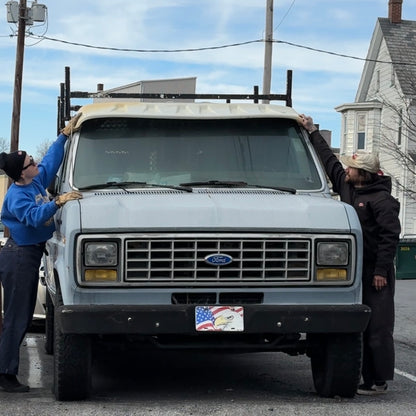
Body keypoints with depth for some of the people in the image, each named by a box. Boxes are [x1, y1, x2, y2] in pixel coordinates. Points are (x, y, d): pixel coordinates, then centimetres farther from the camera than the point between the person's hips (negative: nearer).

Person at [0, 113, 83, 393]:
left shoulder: (37, 181, 8)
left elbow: (52, 159, 22)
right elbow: (35, 216, -31)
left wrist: (65, 134, 22)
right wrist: (58, 202, -36)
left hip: (29, 256, 10)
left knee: (24, 317, 11)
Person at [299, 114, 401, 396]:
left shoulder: (382, 200, -12)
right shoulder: (346, 186, 12)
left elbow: (390, 237, -15)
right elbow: (328, 160, 24)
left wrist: (381, 270, -19)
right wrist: (312, 132, 28)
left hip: (375, 271, -8)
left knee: (378, 327, -6)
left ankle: (378, 382, -4)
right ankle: (366, 376, 11)